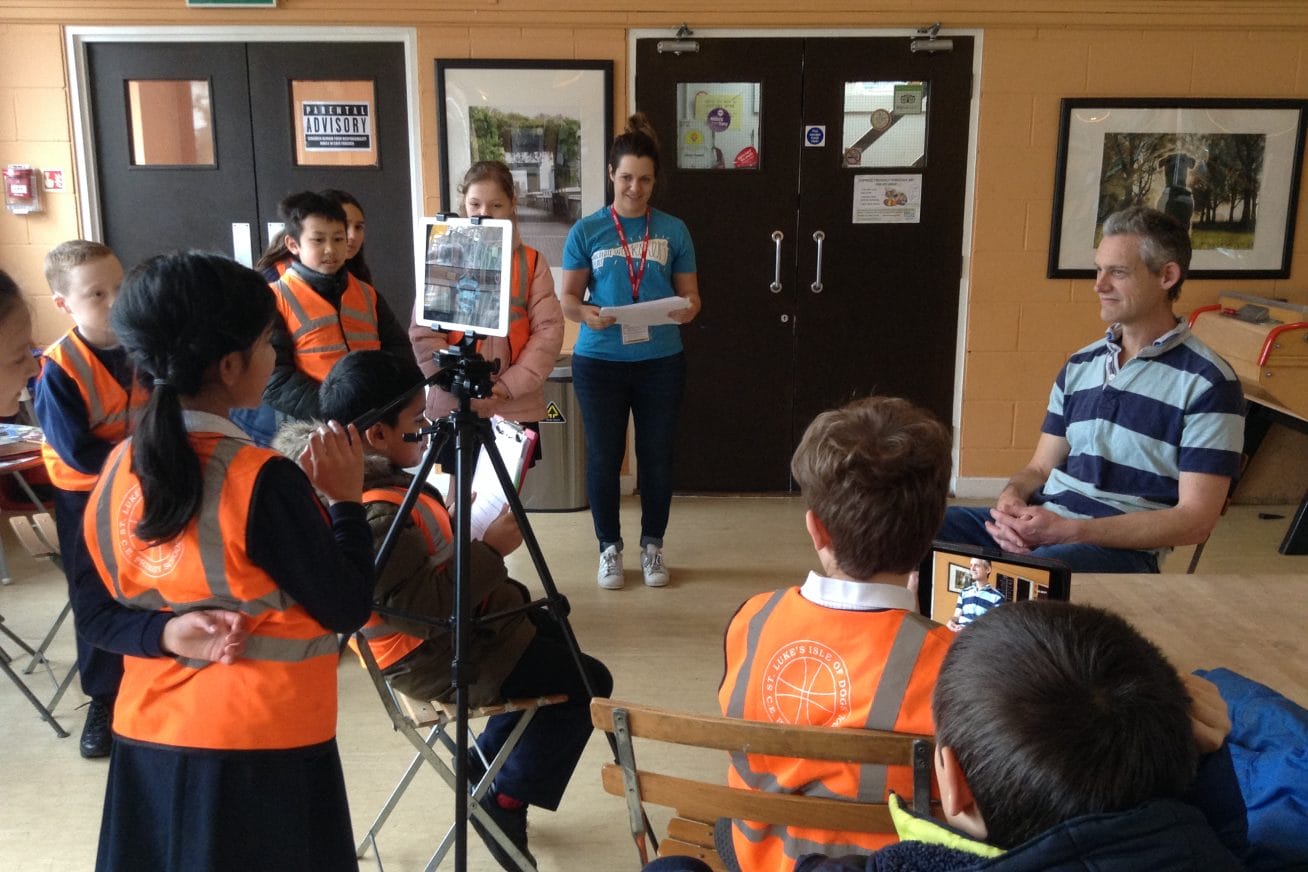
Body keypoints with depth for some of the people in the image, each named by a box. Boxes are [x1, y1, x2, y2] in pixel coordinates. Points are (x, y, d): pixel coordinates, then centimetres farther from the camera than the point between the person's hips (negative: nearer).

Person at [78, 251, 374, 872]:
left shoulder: (117, 469, -2)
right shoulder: (263, 479, -22)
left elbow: (95, 617, 4)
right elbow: (346, 610, -14)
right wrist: (346, 499, -6)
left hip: (149, 739, 6)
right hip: (261, 748, -6)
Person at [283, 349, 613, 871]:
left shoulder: (377, 475, -2)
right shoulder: (373, 515, -32)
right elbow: (425, 605, -33)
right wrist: (490, 548, -25)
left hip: (460, 621, 10)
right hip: (435, 658, -10)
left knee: (552, 634, 27)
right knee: (587, 683, -2)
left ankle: (487, 763, 32)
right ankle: (506, 799, 10)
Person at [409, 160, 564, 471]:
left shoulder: (532, 261, 4)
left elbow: (548, 331, -3)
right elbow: (423, 334, -2)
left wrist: (510, 385, -12)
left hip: (517, 408, 1)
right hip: (453, 407, 0)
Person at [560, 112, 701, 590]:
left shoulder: (673, 231, 3)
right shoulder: (586, 231, 0)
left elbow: (690, 294, 6)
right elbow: (568, 298, 0)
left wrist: (688, 309, -18)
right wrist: (585, 313, -23)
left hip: (661, 361, 1)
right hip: (599, 361, -1)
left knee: (657, 456, 9)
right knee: (604, 457, 7)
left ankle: (652, 545, 27)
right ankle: (610, 547, 24)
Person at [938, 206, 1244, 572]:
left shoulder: (1208, 383, -5)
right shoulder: (1079, 366, 15)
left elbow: (1195, 519, -9)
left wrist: (1069, 530, -19)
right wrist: (1012, 499, -8)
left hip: (1121, 546, -6)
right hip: (1038, 524, 6)